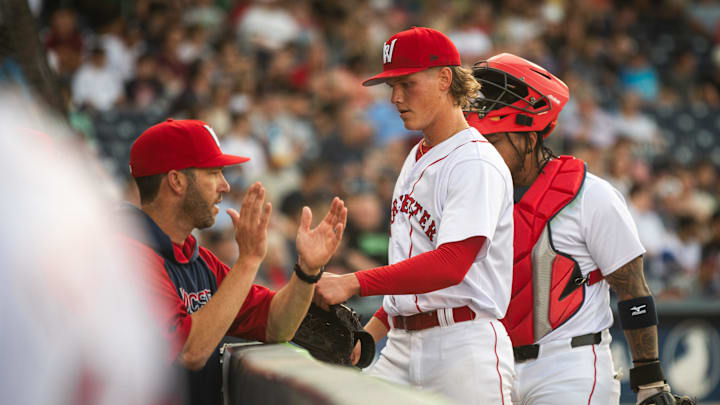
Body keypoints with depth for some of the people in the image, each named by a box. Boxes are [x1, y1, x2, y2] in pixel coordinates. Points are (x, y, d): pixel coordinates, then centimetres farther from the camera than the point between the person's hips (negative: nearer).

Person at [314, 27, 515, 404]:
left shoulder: (476, 163, -10)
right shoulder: (417, 158, 19)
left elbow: (451, 263, -23)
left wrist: (354, 284, -26)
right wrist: (373, 330, 14)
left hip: (465, 345, -8)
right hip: (402, 343, 8)